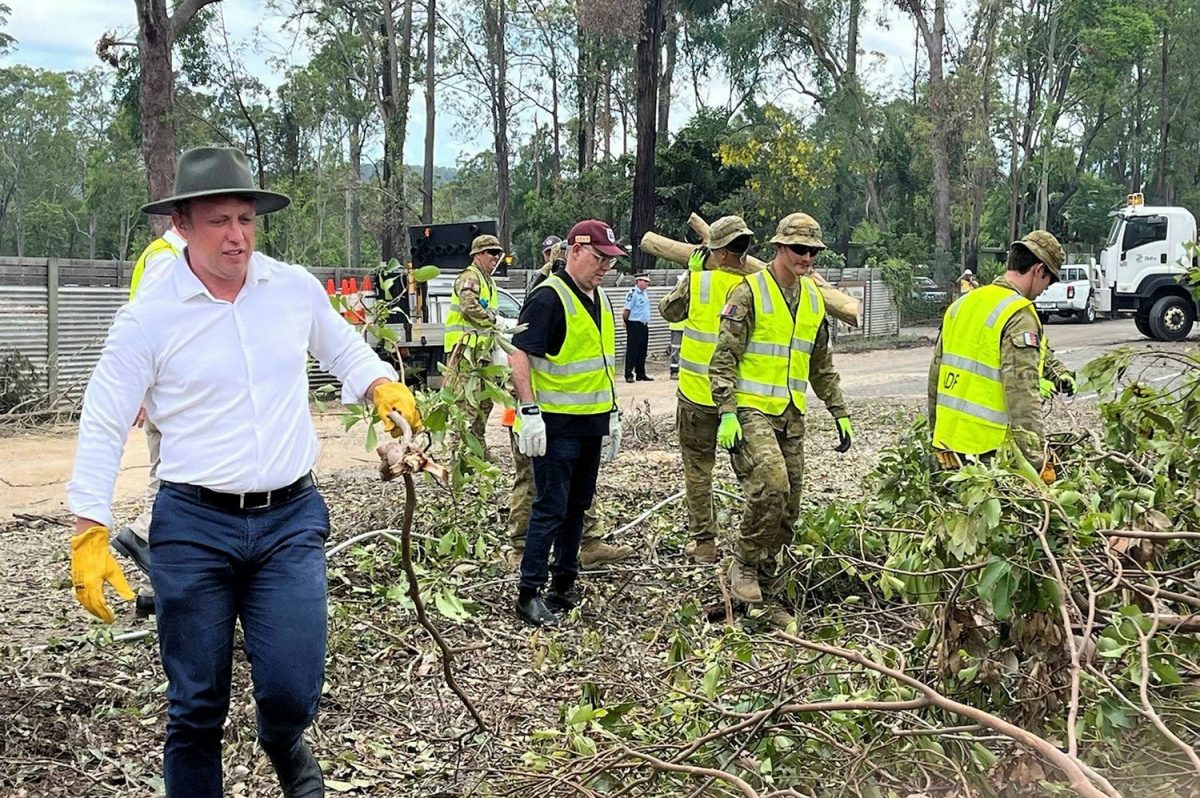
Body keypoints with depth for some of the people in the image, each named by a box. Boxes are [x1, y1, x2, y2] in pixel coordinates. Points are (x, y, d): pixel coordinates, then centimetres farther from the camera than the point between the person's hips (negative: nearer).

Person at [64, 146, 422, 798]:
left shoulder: (296, 287, 2)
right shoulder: (149, 315, -7)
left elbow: (345, 350, 21)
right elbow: (102, 427, -3)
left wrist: (383, 386, 0)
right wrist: (89, 534, -7)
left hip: (291, 520, 2)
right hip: (193, 527, -2)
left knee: (291, 693, -4)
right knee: (196, 708, 7)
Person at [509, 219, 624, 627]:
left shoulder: (600, 300, 14)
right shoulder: (549, 297, -14)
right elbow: (520, 355, -19)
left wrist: (612, 414, 21)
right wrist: (529, 411, -24)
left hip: (592, 424, 8)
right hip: (556, 425, -8)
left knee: (577, 505, 14)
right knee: (551, 508, -5)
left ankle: (564, 585, 25)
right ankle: (529, 593, 3)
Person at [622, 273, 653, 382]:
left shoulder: (644, 293, 14)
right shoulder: (632, 293, -14)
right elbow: (626, 310, -15)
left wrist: (646, 323, 18)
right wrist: (627, 322, -8)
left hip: (644, 325, 9)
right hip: (634, 325, -9)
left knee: (642, 352, 13)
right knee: (632, 351, -6)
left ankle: (640, 374, 20)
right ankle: (629, 375, -3)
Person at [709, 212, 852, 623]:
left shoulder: (814, 299, 13)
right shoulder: (749, 292, -8)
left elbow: (822, 365, 23)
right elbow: (724, 358, -10)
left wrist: (840, 413, 19)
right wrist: (727, 414, -18)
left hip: (792, 415, 7)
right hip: (751, 409, -7)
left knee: (787, 510, 6)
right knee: (771, 485, -26)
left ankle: (763, 593, 20)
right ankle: (743, 565, -5)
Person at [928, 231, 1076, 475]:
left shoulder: (961, 304, 12)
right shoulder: (1020, 316, -13)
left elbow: (936, 375, 17)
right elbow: (1022, 393, -21)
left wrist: (937, 437, 26)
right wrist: (1035, 460, -22)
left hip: (947, 442, 8)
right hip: (988, 451, -8)